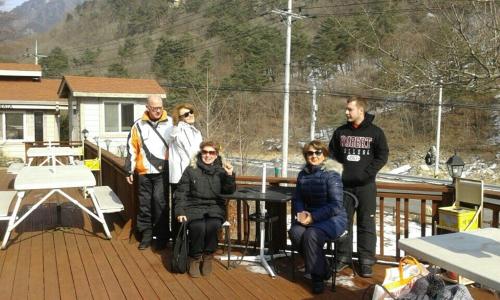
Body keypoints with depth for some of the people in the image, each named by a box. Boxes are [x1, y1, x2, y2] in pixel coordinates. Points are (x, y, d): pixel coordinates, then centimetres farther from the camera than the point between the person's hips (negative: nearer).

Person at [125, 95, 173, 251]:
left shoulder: (171, 123, 2)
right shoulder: (139, 125, 6)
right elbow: (131, 148, 8)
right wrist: (130, 170, 6)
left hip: (163, 172, -3)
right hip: (144, 172, 3)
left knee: (160, 201, -11)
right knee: (144, 204, 8)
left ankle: (162, 235, 2)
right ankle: (146, 234, 22)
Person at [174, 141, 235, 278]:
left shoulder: (221, 170, 9)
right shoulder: (191, 170, 5)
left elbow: (229, 191, 0)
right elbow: (181, 193, 5)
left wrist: (230, 176, -15)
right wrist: (180, 212, -6)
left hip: (215, 207, 1)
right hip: (194, 207, -1)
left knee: (212, 226, -31)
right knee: (198, 227, -31)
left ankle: (208, 256, -5)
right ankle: (195, 258, -5)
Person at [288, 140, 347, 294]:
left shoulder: (332, 175, -13)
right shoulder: (303, 174, 6)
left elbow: (336, 206, -17)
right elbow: (297, 199, 12)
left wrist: (313, 217, -23)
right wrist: (300, 213, -10)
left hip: (333, 218, -5)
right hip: (310, 216, 6)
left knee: (311, 235, -32)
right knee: (295, 232, -24)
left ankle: (318, 276, -10)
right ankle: (321, 268, -5)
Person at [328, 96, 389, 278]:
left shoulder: (375, 132, -2)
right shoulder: (341, 131, 7)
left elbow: (382, 156, -4)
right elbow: (333, 152, 15)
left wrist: (366, 173, -14)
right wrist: (343, 165, 0)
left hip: (366, 185, -3)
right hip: (344, 184, 3)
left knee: (366, 224, 2)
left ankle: (366, 261, 11)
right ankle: (344, 257, 21)